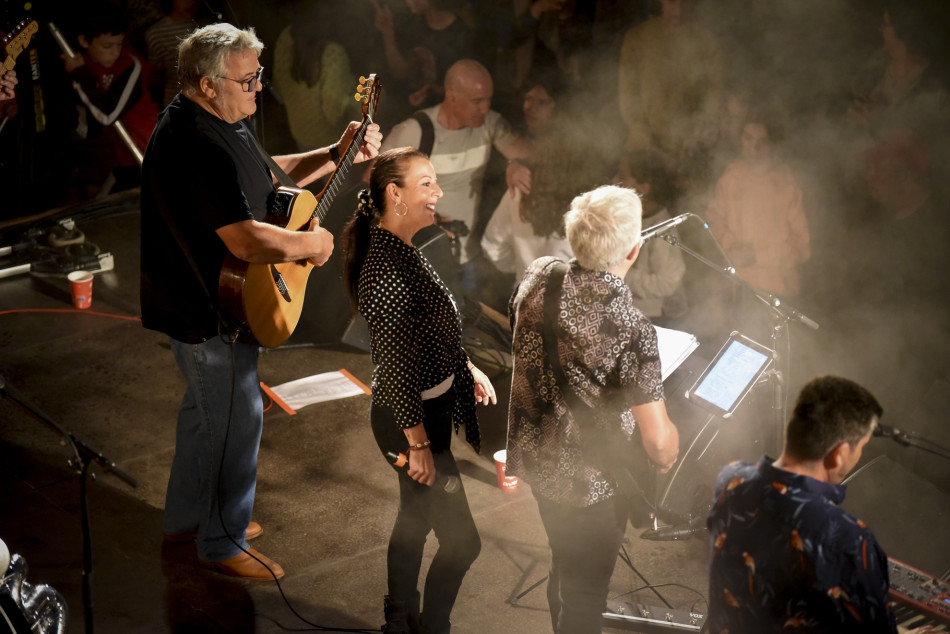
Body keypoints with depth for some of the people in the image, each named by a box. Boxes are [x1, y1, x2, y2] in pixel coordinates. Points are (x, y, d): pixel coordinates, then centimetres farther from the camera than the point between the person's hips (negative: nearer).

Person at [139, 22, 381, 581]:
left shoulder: (221, 123, 4)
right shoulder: (197, 146, -30)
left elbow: (272, 175, 18)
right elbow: (247, 241, -36)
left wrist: (337, 155, 6)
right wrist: (312, 244, -19)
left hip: (204, 299, 11)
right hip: (208, 312, -11)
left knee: (206, 409, 24)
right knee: (237, 420, 3)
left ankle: (185, 518, 41)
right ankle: (222, 544, 19)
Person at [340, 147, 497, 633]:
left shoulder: (401, 250, 4)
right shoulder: (387, 269, -28)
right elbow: (394, 366, -26)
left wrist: (466, 368, 18)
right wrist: (419, 444, -22)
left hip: (431, 403, 10)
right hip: (411, 417, -10)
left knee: (416, 517, 23)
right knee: (460, 541, -1)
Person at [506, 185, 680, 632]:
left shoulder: (538, 276, -12)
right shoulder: (631, 327, -32)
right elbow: (657, 437, -28)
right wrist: (665, 461, -5)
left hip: (533, 457, 7)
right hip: (590, 482, -7)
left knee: (565, 567, 31)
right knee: (584, 595, 16)